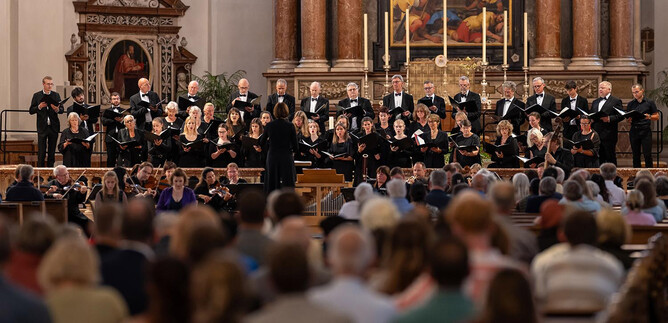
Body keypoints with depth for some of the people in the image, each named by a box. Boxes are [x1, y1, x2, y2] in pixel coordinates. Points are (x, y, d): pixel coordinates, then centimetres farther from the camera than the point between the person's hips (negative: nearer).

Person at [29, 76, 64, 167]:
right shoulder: (37, 95, 3)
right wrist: (39, 107, -17)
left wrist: (57, 109, -20)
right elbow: (31, 111, 1)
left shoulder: (56, 95, 8)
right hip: (42, 127, -2)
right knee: (41, 152, -3)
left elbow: (62, 110, 2)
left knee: (52, 151, 7)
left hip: (54, 127, 2)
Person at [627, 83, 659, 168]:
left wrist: (649, 117, -14)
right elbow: (627, 120, 16)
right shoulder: (630, 104, 12)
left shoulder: (649, 102, 4)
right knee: (636, 155, 4)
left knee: (647, 154, -7)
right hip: (634, 131, 3)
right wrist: (629, 119, -8)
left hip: (645, 130, -3)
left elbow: (656, 116, 6)